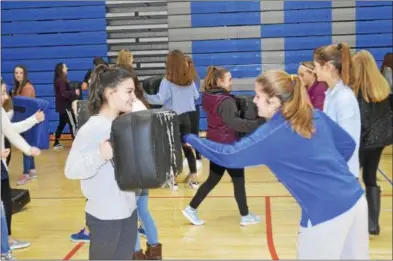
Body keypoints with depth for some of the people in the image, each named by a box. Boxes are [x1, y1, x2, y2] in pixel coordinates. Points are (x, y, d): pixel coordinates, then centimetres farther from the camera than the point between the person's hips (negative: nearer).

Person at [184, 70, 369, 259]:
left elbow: (228, 156, -11)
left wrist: (190, 139, 0)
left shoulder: (273, 134, -13)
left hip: (327, 214, -7)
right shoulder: (317, 116, 6)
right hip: (356, 201, 7)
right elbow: (348, 144, 15)